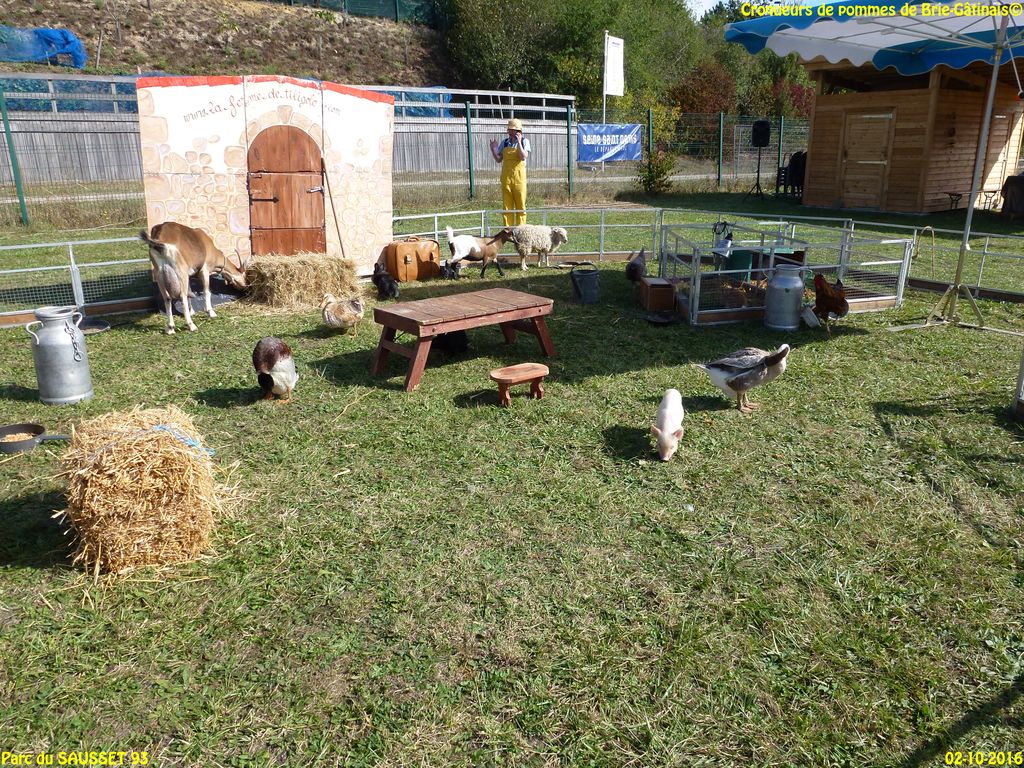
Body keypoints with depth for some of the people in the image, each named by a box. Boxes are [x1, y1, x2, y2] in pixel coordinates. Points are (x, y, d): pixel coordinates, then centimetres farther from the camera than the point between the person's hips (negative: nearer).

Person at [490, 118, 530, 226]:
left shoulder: (524, 141, 2)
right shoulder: (504, 142, 9)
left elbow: (523, 157, -12)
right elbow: (498, 159, 10)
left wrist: (519, 142, -17)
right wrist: (493, 149, -6)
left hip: (519, 177, -2)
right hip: (506, 177, 2)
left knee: (520, 205, 1)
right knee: (507, 206, 3)